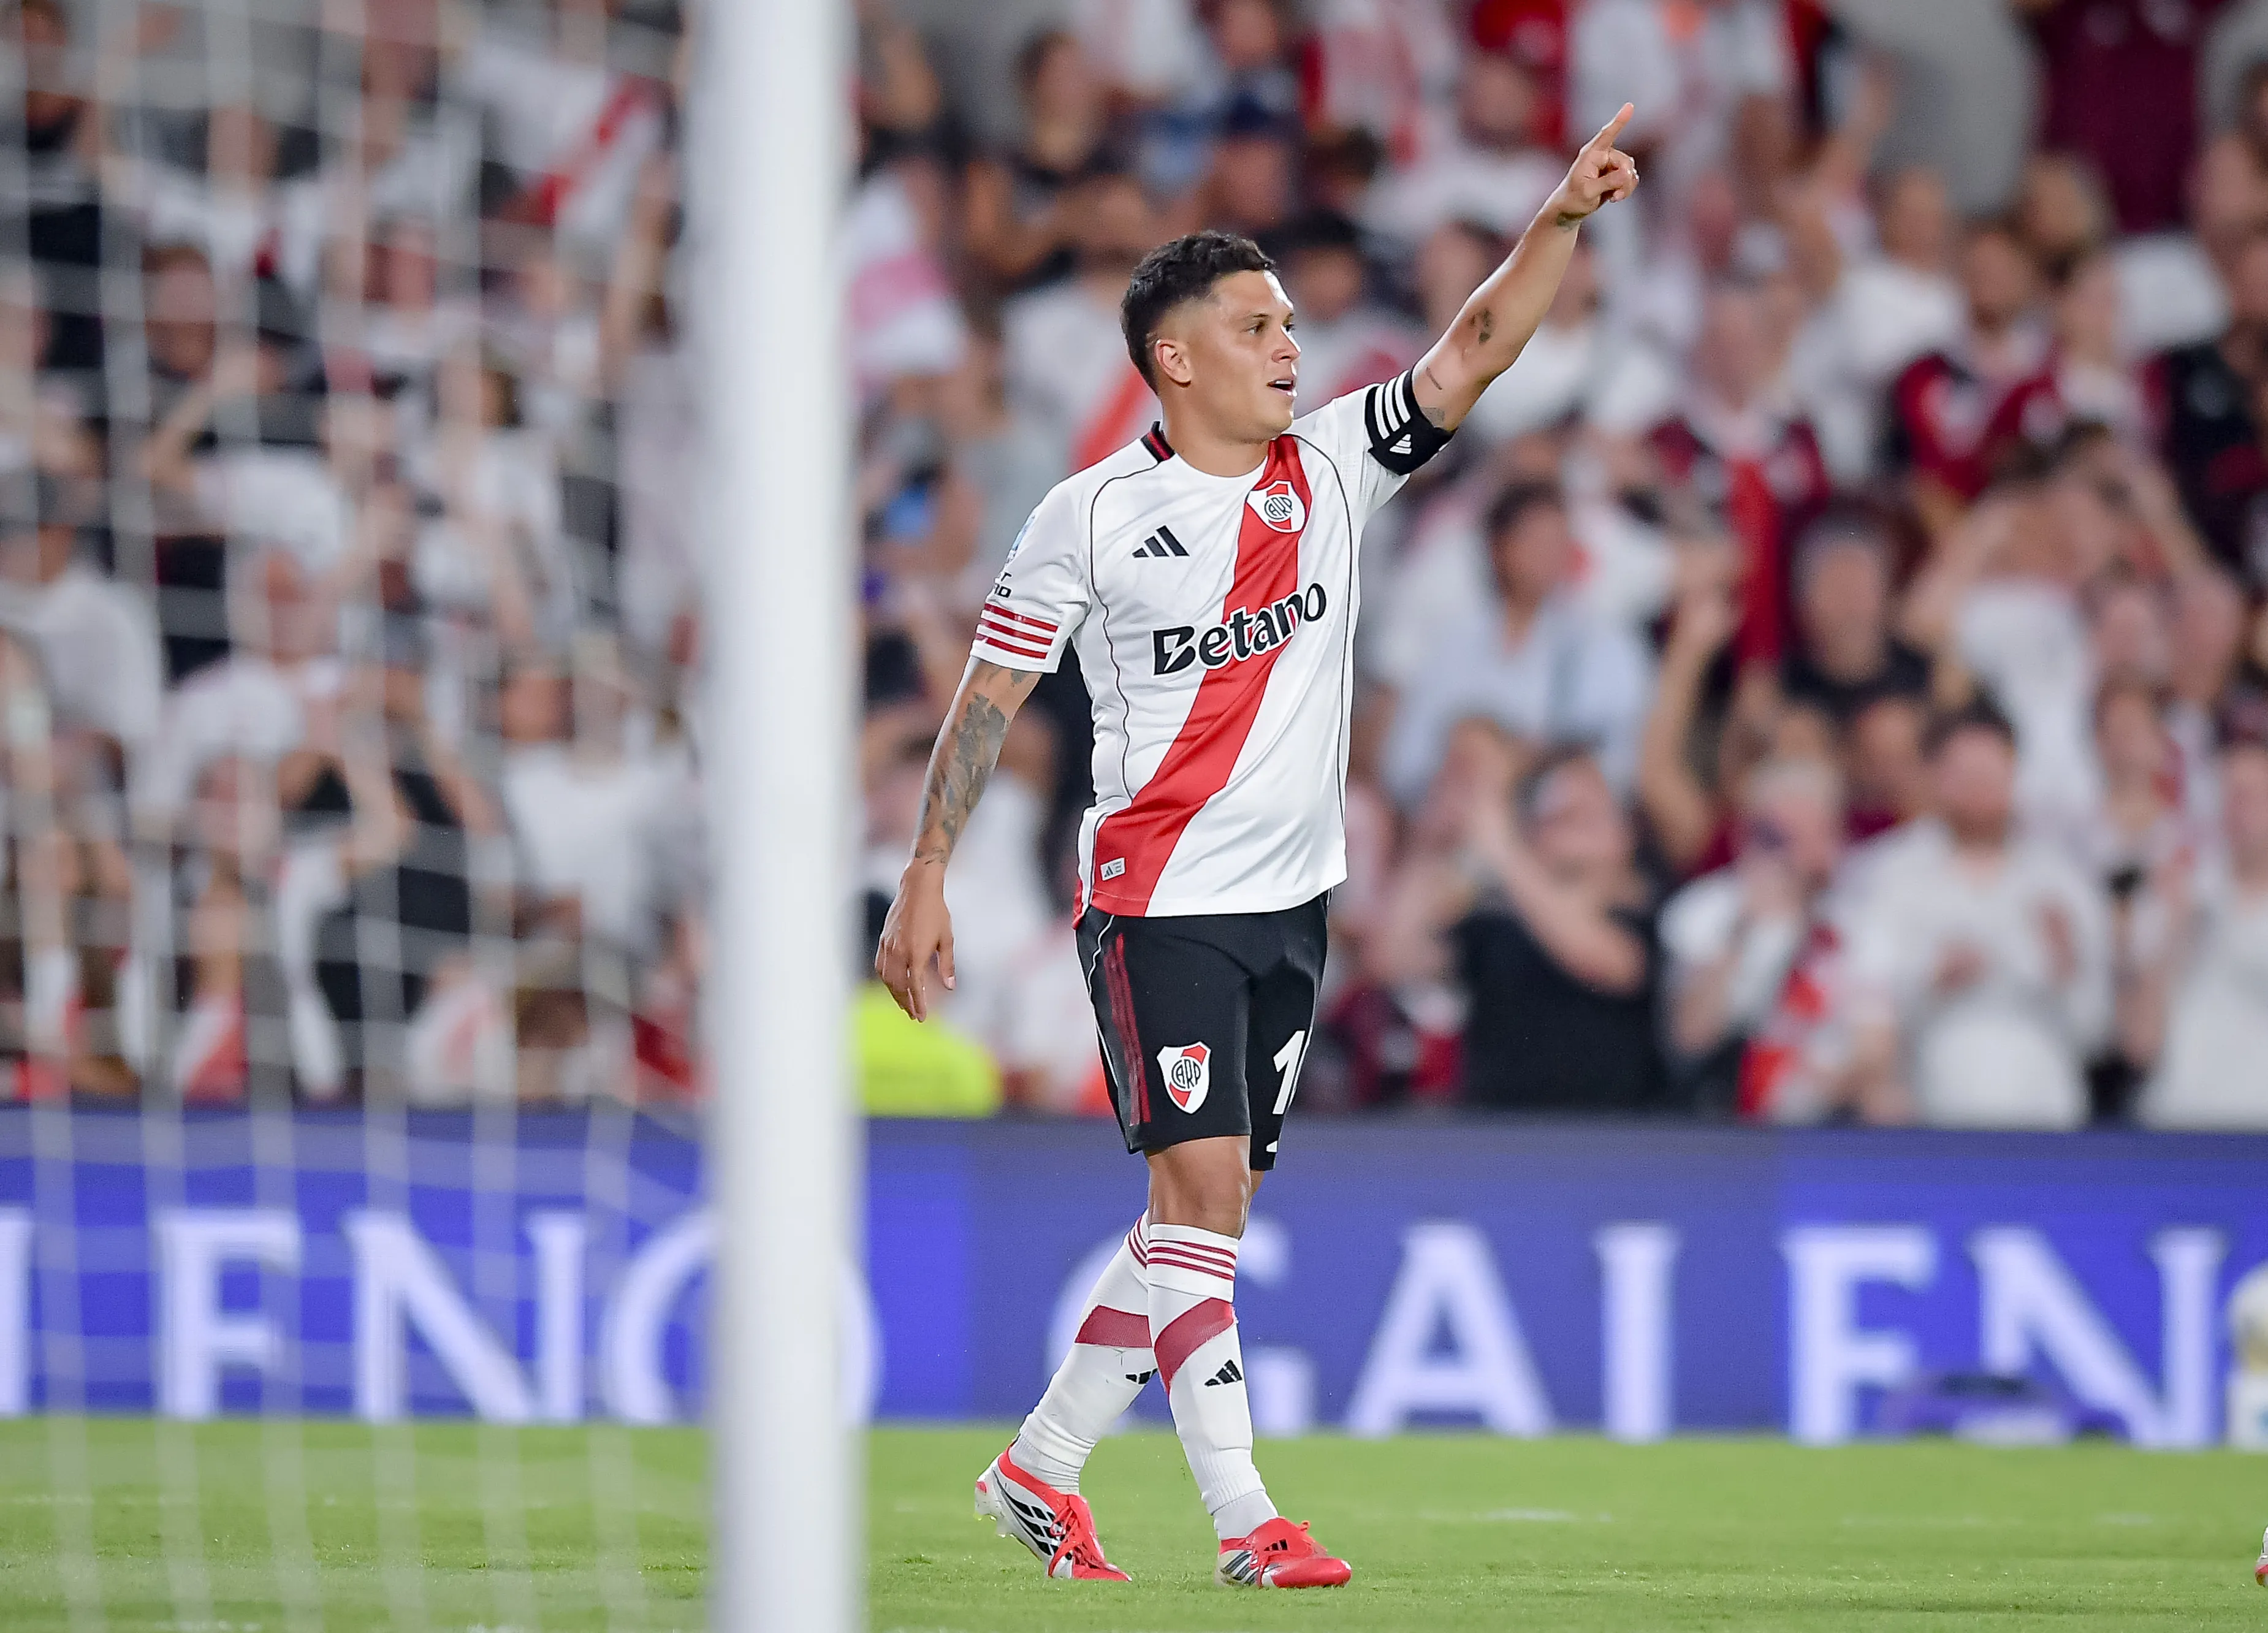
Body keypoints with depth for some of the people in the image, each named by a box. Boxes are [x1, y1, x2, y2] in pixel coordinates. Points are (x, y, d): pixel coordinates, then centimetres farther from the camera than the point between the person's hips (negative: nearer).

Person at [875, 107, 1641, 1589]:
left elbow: (1476, 350, 0)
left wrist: (1566, 217, -14)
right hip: (1157, 899, -6)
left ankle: (1041, 1467, 21)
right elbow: (990, 697, -2)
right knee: (1202, 1190, -14)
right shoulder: (1091, 517, -6)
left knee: (1209, 1211, 8)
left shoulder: (1331, 468, 6)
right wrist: (927, 880, -5)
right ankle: (1244, 1520, -16)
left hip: (1290, 905, 6)